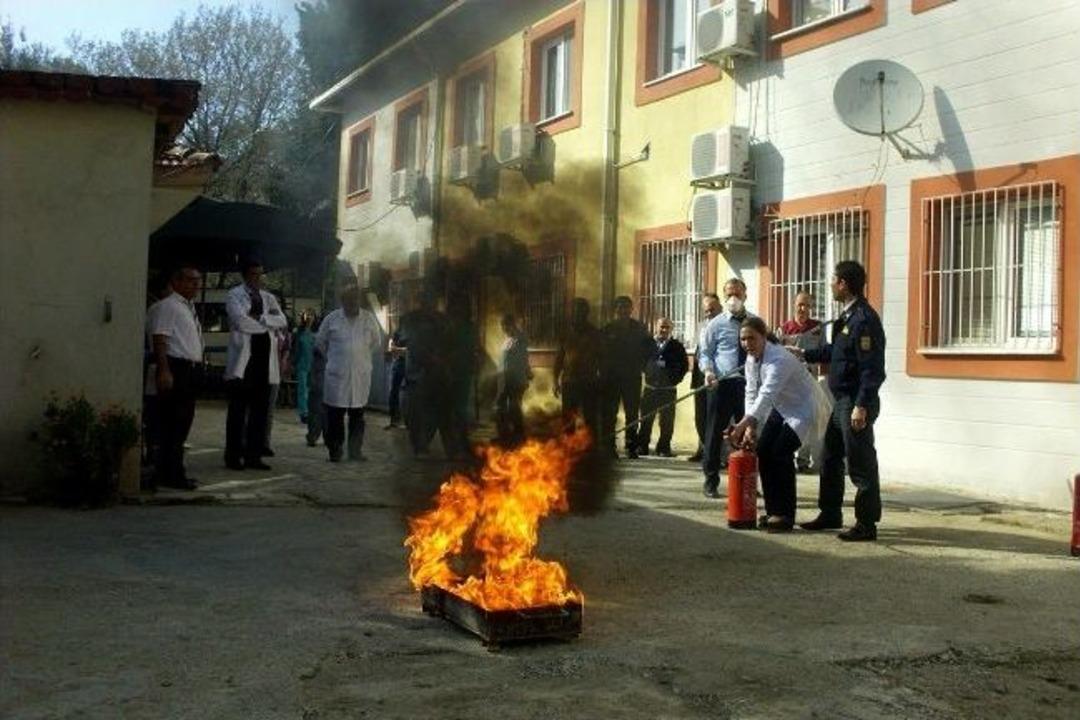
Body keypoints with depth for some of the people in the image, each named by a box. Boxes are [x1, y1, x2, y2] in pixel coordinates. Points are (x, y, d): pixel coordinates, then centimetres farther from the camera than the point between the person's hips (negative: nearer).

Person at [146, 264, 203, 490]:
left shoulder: (190, 309, 22)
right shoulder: (167, 306, -8)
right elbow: (160, 339, -16)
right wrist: (164, 370, -23)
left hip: (191, 369, 10)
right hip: (175, 368, -10)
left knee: (183, 423, 12)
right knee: (172, 423, -8)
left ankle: (173, 472, 18)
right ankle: (171, 474, -7)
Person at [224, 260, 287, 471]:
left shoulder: (268, 298, 18)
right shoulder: (234, 295, 2)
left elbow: (281, 321, 3)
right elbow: (240, 321, -15)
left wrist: (259, 318, -10)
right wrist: (266, 324, -3)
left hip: (264, 359, 5)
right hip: (243, 359, -5)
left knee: (260, 410, 6)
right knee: (238, 410, -1)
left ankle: (253, 456, 11)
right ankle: (233, 456, 3)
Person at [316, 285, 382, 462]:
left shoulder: (369, 318, 4)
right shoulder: (332, 319, 1)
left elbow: (376, 343, 17)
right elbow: (320, 342, 14)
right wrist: (332, 357, 12)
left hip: (361, 375, 1)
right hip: (336, 375, -1)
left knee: (358, 413, 6)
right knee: (335, 414, 0)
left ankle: (356, 449, 13)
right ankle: (335, 451, 10)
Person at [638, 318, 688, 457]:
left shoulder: (677, 346, 2)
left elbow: (685, 365, 3)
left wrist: (676, 378, -4)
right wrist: (646, 374, 1)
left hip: (668, 389, -1)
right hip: (650, 388, 1)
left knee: (667, 422, 0)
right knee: (646, 419, 4)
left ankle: (664, 448, 7)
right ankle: (642, 447, 10)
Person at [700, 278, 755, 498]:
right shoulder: (716, 324, 3)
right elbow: (705, 353, 3)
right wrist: (708, 371, -17)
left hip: (748, 384, 3)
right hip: (722, 384, -2)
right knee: (715, 432, 1)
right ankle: (711, 481, 11)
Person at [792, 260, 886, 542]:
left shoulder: (864, 320, -19)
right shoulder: (848, 317, 12)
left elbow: (872, 368, -23)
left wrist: (861, 406, -25)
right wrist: (805, 354, 34)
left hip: (856, 404, -10)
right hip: (841, 401, 10)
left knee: (861, 464, -2)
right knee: (830, 457, 18)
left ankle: (866, 524, 6)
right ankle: (830, 514, 31)